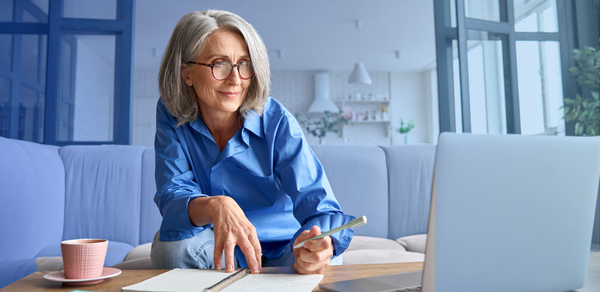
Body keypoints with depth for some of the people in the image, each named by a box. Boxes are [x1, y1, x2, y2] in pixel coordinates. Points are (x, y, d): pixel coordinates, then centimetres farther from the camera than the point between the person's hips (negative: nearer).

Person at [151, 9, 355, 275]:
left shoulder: (277, 122, -19)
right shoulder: (171, 115, -11)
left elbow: (319, 205, -26)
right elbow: (172, 196, -20)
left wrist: (320, 243, -51)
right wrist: (215, 206, -44)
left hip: (281, 251, -2)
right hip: (219, 252, 3)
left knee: (325, 261, -32)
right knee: (170, 243, -28)